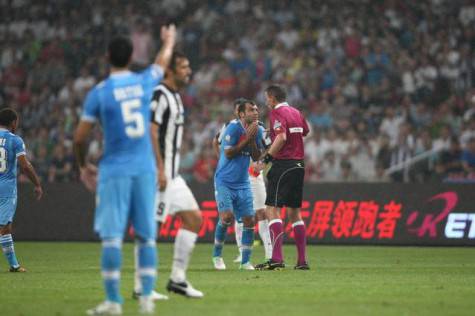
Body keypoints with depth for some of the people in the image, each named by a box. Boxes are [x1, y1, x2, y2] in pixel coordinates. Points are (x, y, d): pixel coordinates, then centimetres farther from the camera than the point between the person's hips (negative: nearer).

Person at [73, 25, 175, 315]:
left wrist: (84, 166, 15)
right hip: (145, 169, 3)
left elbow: (80, 137, -2)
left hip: (114, 171, -3)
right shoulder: (144, 83, 3)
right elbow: (163, 62, 26)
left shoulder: (99, 92, -6)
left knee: (112, 237, -1)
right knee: (146, 236, 7)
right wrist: (168, 42, 47)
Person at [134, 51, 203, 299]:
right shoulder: (159, 95, -13)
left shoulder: (175, 96, 18)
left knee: (194, 219, 8)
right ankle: (141, 286, -1)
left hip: (172, 175, 10)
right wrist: (160, 170, -23)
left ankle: (178, 278, 10)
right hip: (159, 173, -10)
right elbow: (151, 132, -20)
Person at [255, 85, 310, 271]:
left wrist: (267, 159, -18)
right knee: (294, 212, 12)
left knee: (272, 210, -10)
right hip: (298, 165, 8)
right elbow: (305, 132, 28)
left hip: (282, 164, -8)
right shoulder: (296, 112, 15)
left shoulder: (277, 112, -8)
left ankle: (277, 258, -21)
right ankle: (302, 260, 10)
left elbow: (281, 137, -22)